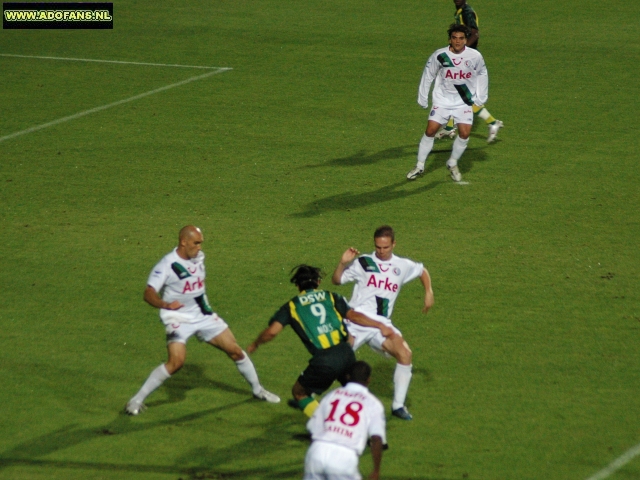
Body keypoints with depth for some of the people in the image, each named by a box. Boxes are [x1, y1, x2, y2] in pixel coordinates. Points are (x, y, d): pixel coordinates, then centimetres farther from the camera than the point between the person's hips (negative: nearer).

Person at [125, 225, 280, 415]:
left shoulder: (199, 257, 1)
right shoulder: (167, 265, -20)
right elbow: (149, 293, -29)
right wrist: (166, 304, -47)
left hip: (203, 315, 6)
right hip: (179, 319, -6)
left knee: (235, 350, 6)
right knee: (176, 362, -24)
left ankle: (258, 390, 29)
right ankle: (137, 400, -13)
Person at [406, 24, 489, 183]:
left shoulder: (475, 56, -12)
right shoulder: (439, 55, -14)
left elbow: (482, 74, 7)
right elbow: (428, 75, 0)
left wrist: (481, 97, 8)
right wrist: (422, 98, 3)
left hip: (464, 102, 1)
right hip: (442, 99, -1)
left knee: (465, 133, -9)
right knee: (430, 130, -7)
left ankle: (453, 164, 15)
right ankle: (420, 166, 8)